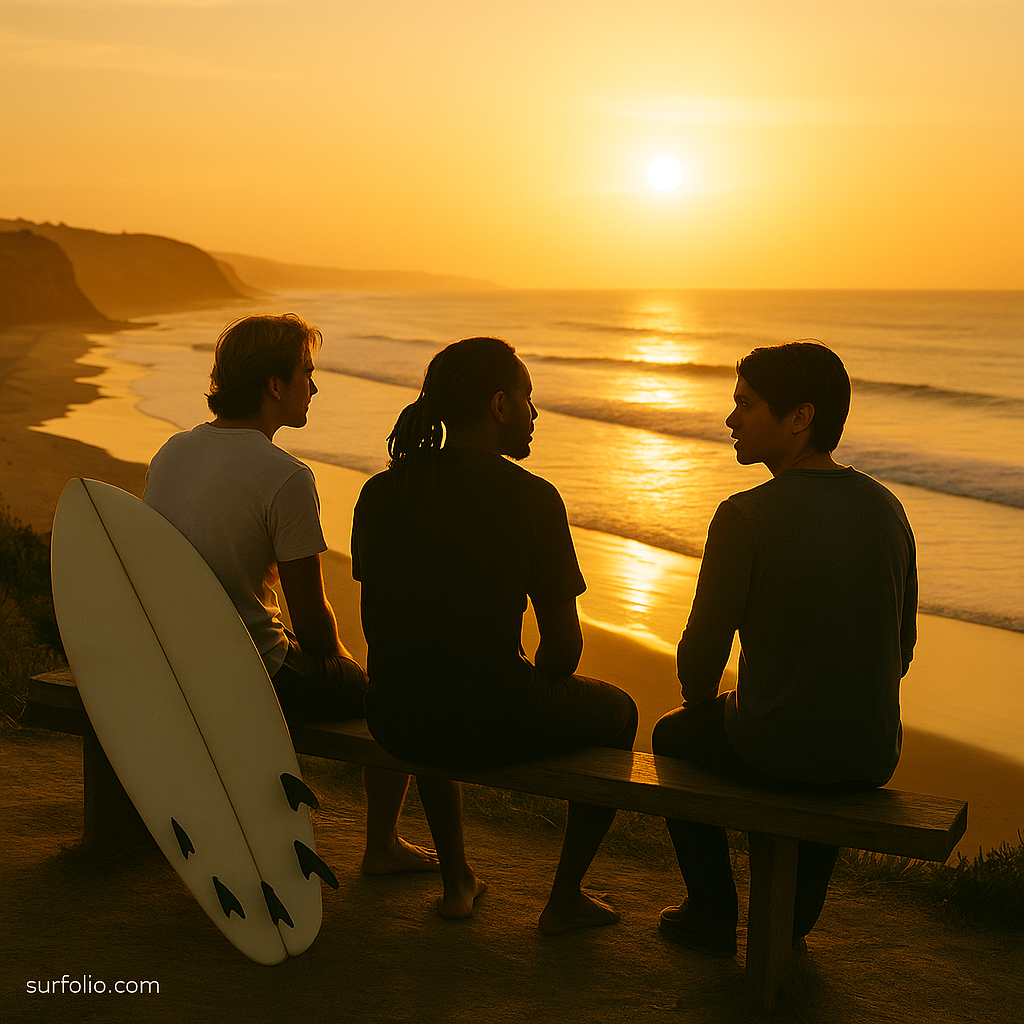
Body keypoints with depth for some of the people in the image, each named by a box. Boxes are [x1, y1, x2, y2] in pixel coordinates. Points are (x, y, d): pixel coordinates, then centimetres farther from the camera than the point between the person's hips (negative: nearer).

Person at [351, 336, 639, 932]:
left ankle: (457, 880, 45)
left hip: (395, 722, 5)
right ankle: (566, 898, 30)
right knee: (616, 711, 25)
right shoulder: (532, 499, -12)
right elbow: (564, 647, -9)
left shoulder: (380, 492, 2)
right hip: (493, 727, -5)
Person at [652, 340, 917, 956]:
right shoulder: (887, 510, 0)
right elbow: (901, 651, 9)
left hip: (775, 755, -5)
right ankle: (794, 920, 43)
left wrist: (701, 699, 11)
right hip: (873, 759, 5)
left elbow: (702, 653, -11)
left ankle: (713, 919, 34)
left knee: (676, 735, 28)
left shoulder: (745, 518, -17)